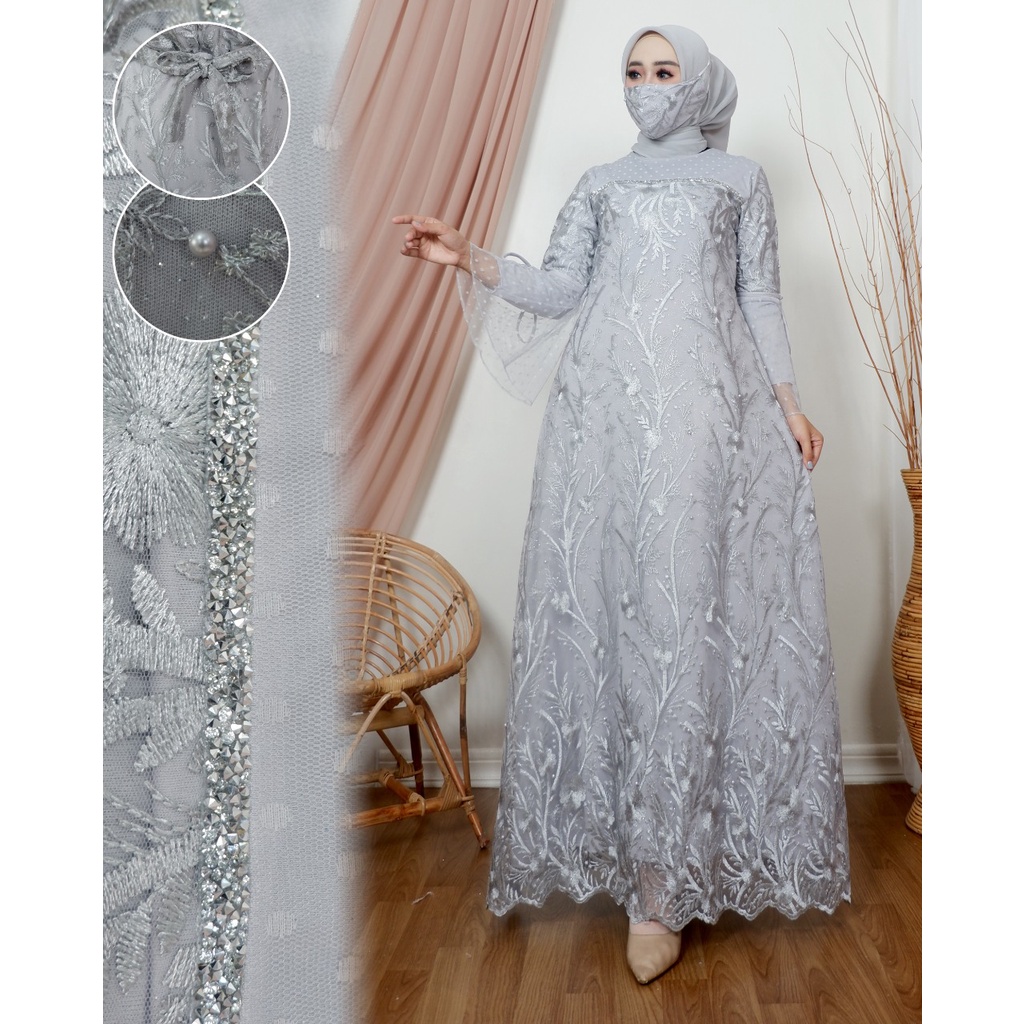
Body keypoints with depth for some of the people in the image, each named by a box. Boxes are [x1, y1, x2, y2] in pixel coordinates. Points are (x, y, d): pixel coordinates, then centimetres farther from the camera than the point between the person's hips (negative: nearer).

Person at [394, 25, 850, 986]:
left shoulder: (741, 177, 21)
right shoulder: (601, 182, 24)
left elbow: (759, 297, 14)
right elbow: (558, 288, 12)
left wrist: (787, 399, 4)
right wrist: (471, 260, -2)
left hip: (705, 407, -2)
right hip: (607, 406, 2)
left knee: (689, 599, -11)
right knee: (610, 595, -6)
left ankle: (658, 881, -8)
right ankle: (659, 867, 4)